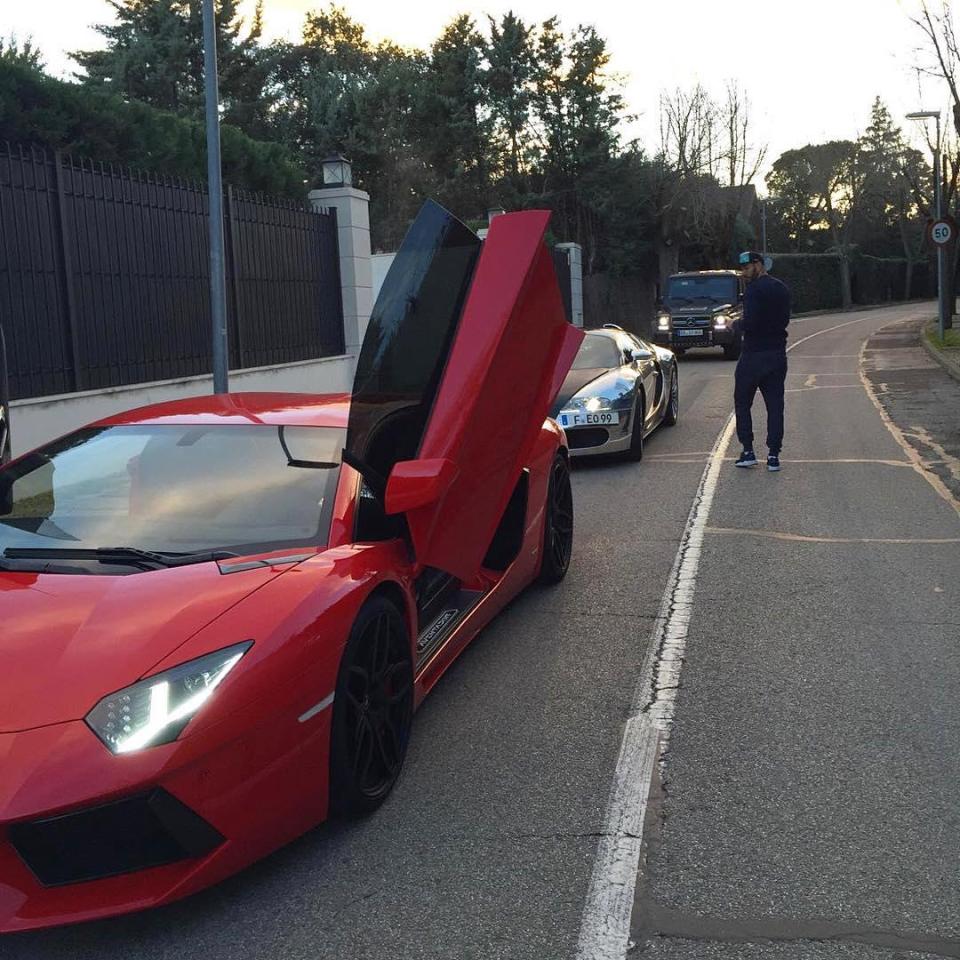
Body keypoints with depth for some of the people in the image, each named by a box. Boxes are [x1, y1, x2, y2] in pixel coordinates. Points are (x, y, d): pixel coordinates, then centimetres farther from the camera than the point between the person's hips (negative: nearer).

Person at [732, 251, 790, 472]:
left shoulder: (754, 289, -14)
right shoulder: (782, 289, 11)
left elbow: (750, 322, -22)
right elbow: (784, 319, 17)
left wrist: (738, 323, -3)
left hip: (754, 355, -6)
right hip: (778, 354, 7)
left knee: (742, 403, 8)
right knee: (775, 405, 6)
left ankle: (748, 451, 4)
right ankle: (773, 455, 4)